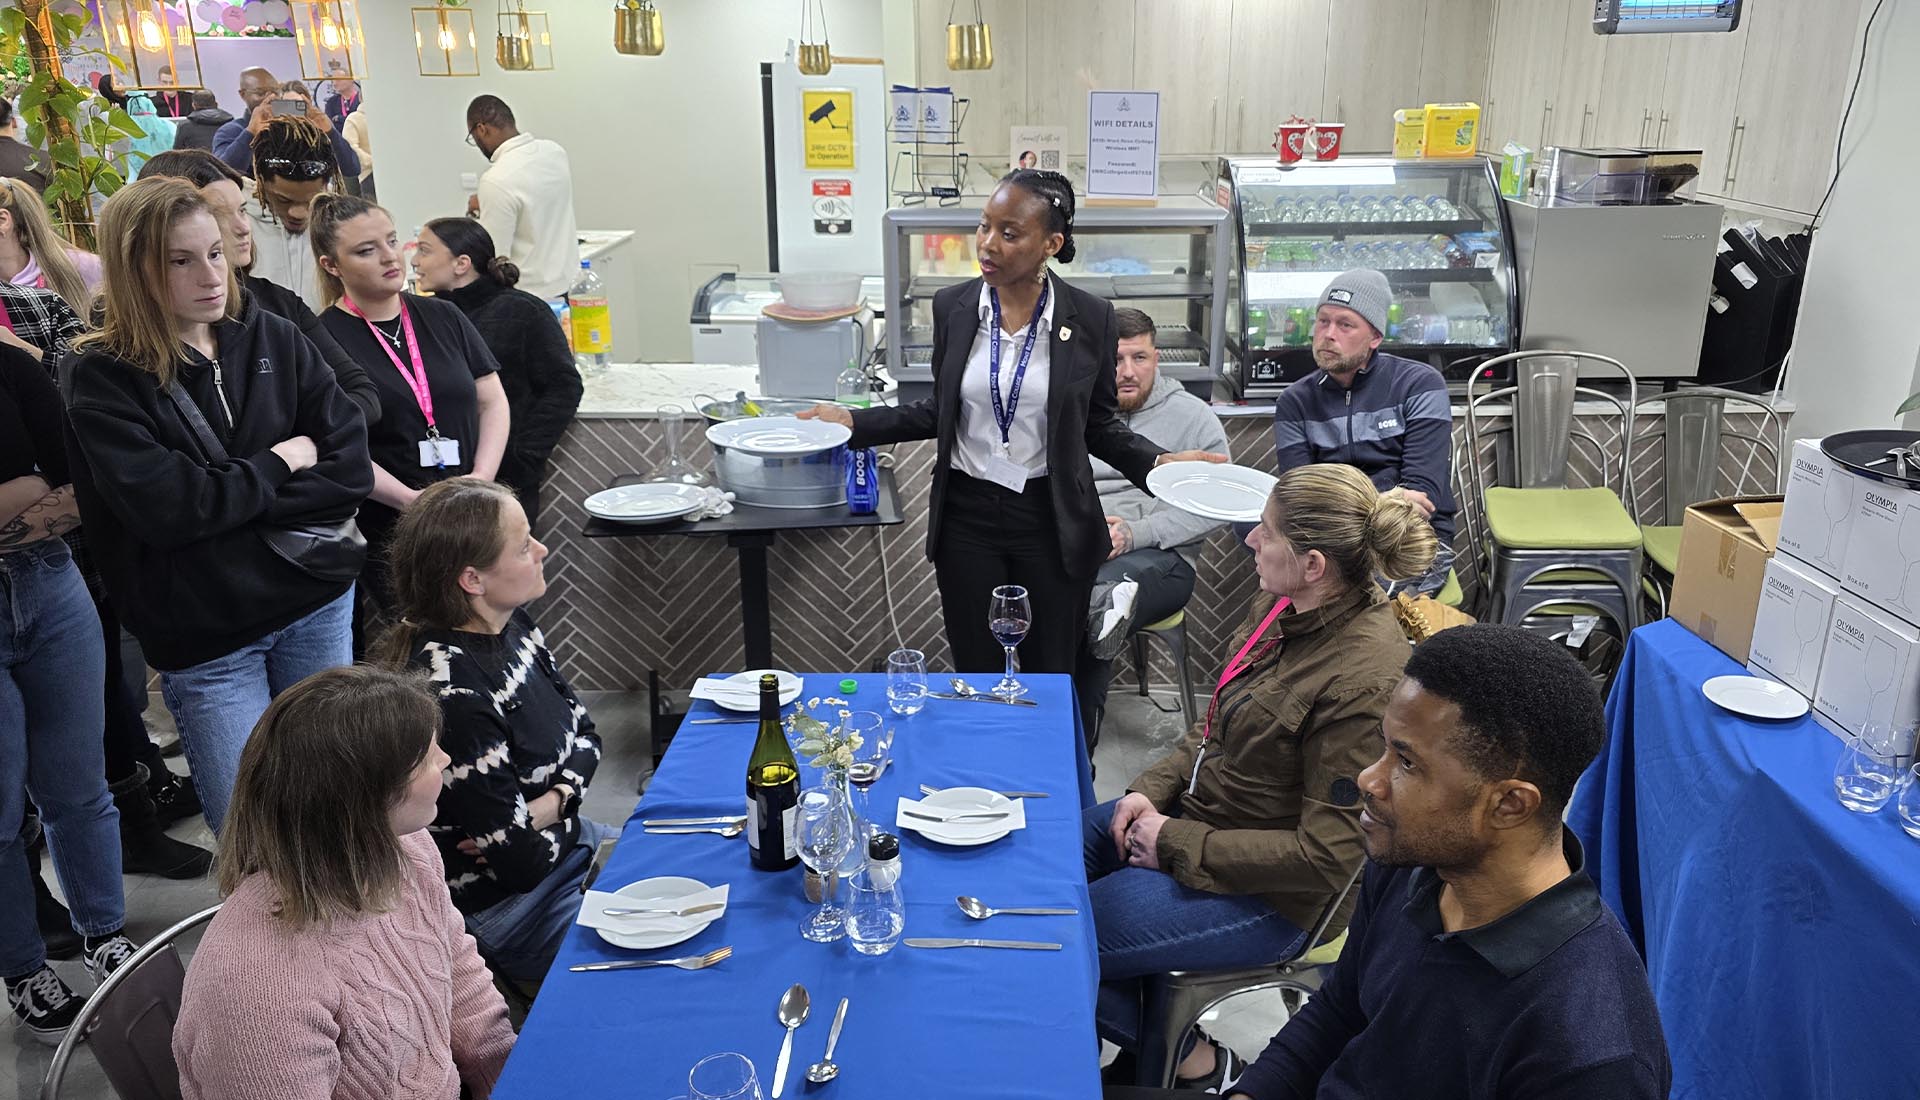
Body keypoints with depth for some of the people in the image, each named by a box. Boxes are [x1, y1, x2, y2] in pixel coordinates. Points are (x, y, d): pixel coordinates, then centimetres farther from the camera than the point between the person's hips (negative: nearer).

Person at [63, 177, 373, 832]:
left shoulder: (275, 340, 2)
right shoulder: (103, 378, -6)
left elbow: (351, 465, -4)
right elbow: (165, 506, -19)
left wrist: (228, 498, -12)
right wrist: (280, 464, -8)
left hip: (318, 604, 3)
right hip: (205, 639, -3)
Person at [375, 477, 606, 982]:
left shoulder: (510, 625, -5)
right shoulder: (451, 697, -31)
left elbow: (584, 733, 6)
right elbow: (521, 857, -25)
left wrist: (552, 802, -13)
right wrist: (563, 815, -5)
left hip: (566, 840, 8)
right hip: (499, 907, -8)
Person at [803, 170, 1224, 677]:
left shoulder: (1089, 317, -8)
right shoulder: (952, 307, -3)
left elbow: (1098, 423, 3)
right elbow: (942, 410, 8)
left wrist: (1157, 463, -13)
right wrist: (854, 421, 1)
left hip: (1052, 521, -1)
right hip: (967, 516, 2)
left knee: (1051, 676, 13)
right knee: (976, 674, 13)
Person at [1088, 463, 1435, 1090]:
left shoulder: (1364, 682, -30)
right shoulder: (1285, 606, -5)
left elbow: (1325, 856, -26)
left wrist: (1177, 844, -19)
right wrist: (1153, 789, -3)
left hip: (1271, 893, -9)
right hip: (1201, 813, 9)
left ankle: (1192, 1064, 14)